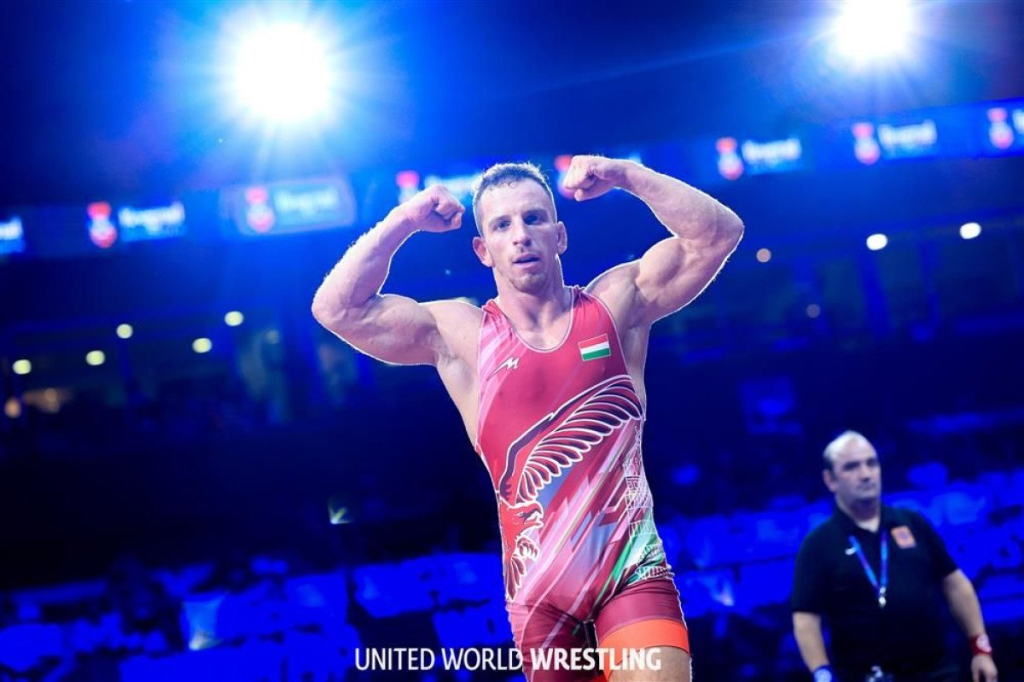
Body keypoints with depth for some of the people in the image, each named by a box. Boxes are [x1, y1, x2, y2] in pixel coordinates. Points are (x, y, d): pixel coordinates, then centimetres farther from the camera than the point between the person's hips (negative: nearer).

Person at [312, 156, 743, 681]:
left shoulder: (615, 303, 5)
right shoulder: (460, 335, 3)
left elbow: (718, 234, 0)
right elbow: (337, 309, -4)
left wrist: (625, 176, -7)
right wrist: (404, 221, -6)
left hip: (631, 571, -1)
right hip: (540, 591, 1)